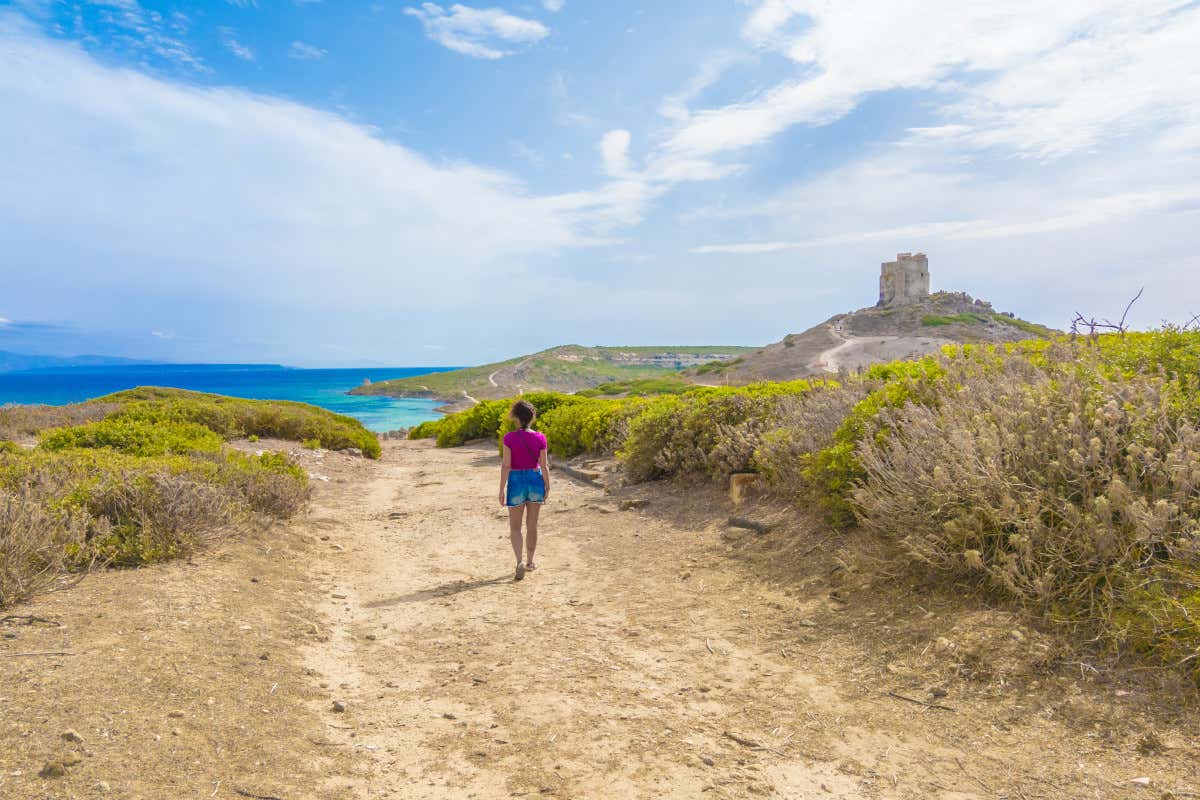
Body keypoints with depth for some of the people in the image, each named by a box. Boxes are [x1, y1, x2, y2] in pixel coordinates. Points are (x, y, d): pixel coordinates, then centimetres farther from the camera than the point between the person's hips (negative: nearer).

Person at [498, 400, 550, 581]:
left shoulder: (509, 437, -13)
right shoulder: (540, 438, -7)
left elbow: (506, 465, -13)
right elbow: (544, 466, -4)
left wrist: (501, 490, -6)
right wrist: (547, 487, 7)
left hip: (516, 482, -2)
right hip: (535, 480, 2)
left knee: (515, 527, 8)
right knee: (532, 525, 16)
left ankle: (520, 562, -10)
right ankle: (530, 562, 27)